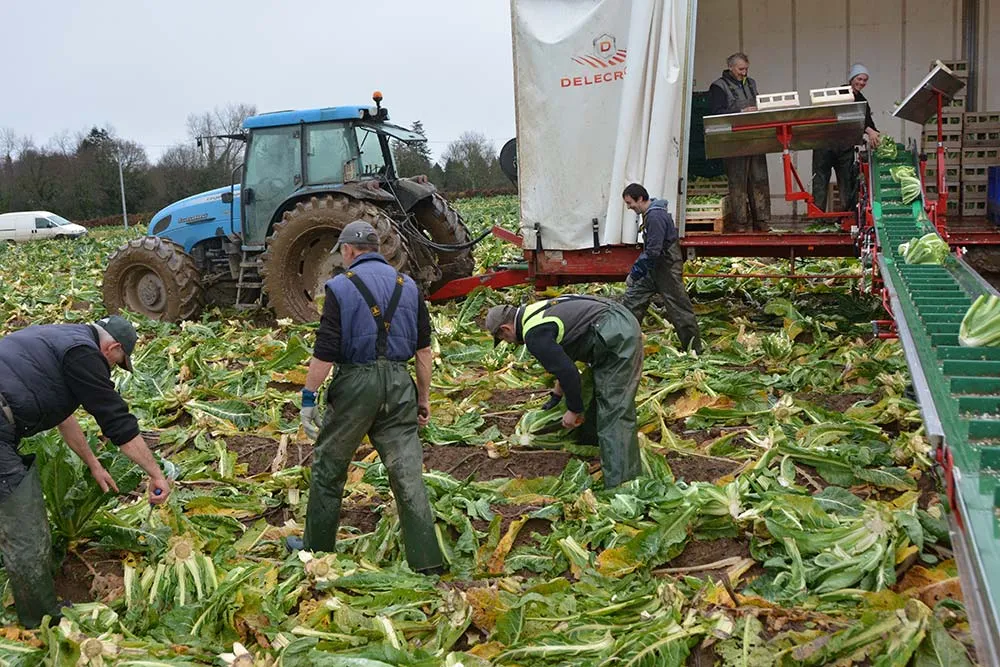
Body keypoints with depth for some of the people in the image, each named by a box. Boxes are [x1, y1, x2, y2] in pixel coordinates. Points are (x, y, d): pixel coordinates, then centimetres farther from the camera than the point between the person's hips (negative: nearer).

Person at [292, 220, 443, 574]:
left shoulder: (340, 286, -5)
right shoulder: (408, 285, 9)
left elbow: (325, 352, -10)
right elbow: (424, 348, 10)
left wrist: (308, 398, -3)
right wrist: (424, 396, 17)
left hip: (355, 384, -3)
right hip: (399, 384, 4)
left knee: (328, 468, 15)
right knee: (407, 473, 5)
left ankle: (316, 546, 29)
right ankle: (427, 561, 5)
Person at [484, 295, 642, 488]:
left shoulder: (534, 335, -12)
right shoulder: (538, 311, 20)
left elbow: (567, 372, -14)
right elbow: (564, 358, 32)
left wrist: (574, 410, 0)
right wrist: (557, 395, 40)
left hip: (616, 339, -10)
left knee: (613, 413, -10)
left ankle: (620, 484, -10)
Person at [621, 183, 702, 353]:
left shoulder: (656, 216, -22)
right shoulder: (649, 214, 10)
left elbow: (653, 251, -25)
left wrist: (636, 271, -17)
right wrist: (636, 270, 15)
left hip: (667, 268, -10)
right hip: (653, 268, 10)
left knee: (678, 307, -1)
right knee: (632, 298, 9)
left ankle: (693, 347, 9)